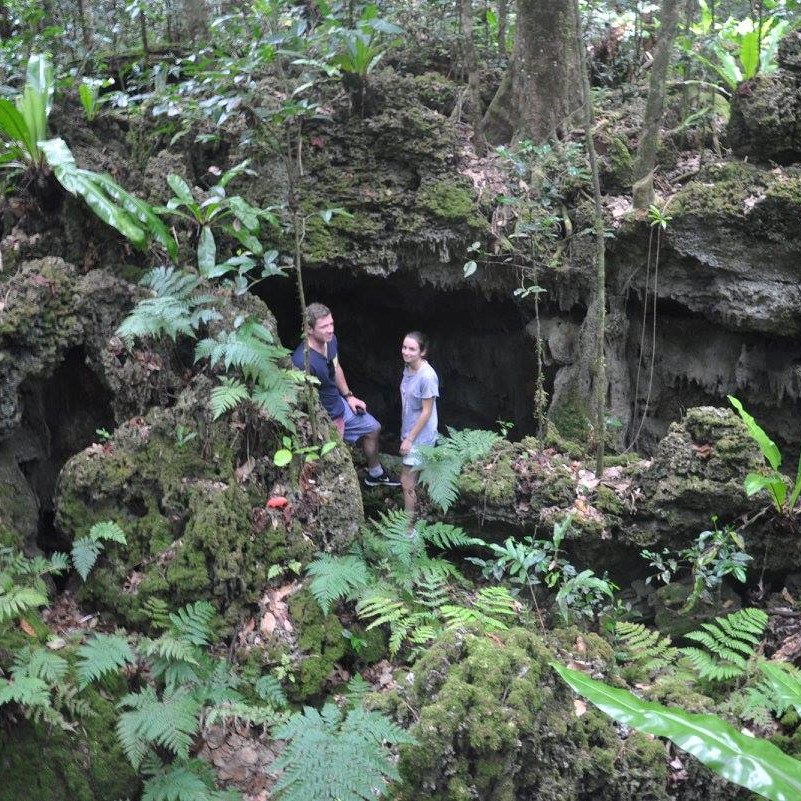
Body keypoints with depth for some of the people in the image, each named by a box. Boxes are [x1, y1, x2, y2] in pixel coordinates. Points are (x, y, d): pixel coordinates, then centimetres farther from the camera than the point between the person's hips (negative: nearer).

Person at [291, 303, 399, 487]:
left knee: (372, 428, 24)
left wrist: (349, 396, 13)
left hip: (340, 404, 9)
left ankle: (375, 474, 47)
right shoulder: (302, 361, -37)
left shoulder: (331, 340, -11)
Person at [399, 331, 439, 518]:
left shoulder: (427, 376, -26)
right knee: (414, 479, 20)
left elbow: (427, 412, -21)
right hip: (409, 431, 8)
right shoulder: (408, 368, -1)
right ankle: (416, 514, 36)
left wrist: (409, 439, -17)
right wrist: (406, 435, 15)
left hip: (420, 436, -8)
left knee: (406, 482, -1)